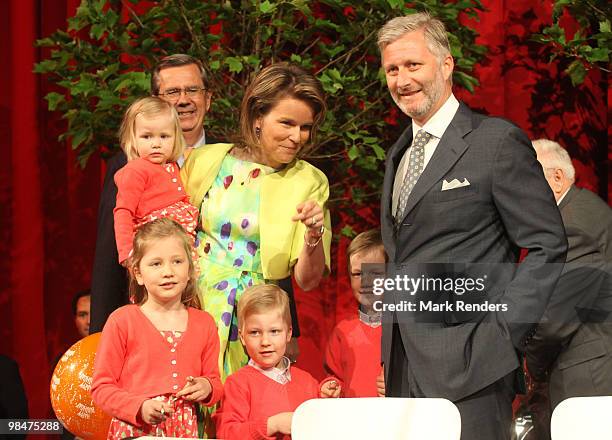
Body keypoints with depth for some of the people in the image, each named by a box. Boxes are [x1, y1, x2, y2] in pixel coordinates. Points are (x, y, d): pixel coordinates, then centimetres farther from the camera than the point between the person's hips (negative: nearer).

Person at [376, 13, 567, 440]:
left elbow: (548, 245, -7)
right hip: (403, 364, 7)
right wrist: (388, 352, 16)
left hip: (467, 367, -7)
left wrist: (501, 332, -14)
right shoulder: (398, 154, 19)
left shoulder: (498, 141, -5)